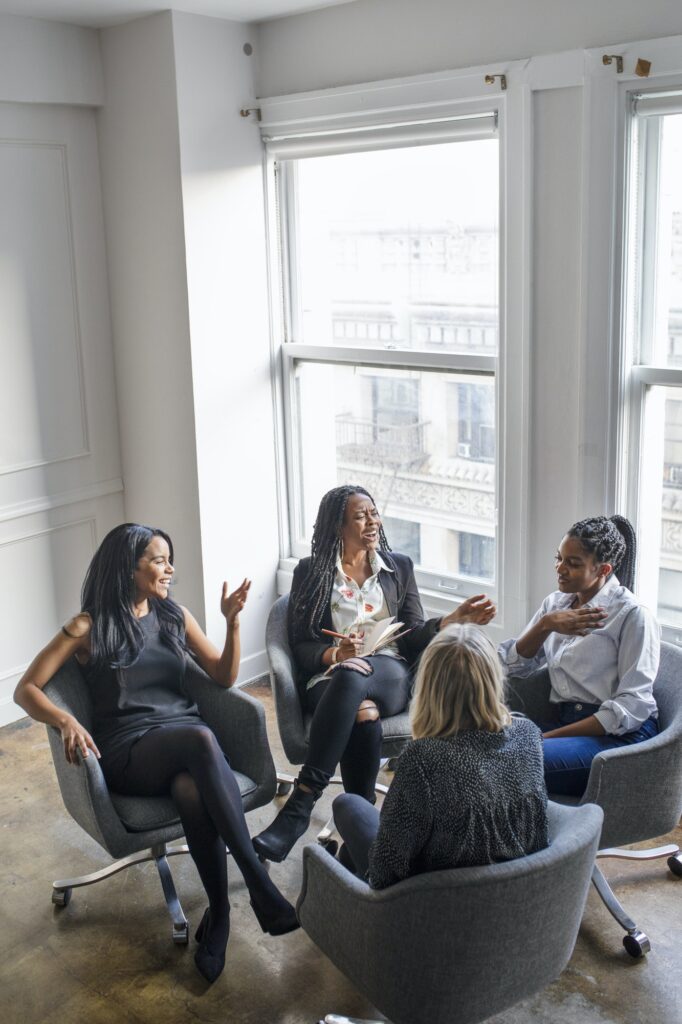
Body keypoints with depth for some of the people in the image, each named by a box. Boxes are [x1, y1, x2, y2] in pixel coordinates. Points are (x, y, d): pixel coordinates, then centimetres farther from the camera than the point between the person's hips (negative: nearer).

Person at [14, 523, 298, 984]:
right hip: (128, 751, -3)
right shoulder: (88, 628, 3)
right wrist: (66, 720, -20)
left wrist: (233, 621, -1)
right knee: (201, 738, -38)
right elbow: (26, 690, 1)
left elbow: (224, 677, 15)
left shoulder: (176, 616, 14)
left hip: (184, 735, 3)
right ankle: (262, 888, -38)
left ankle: (219, 914, -22)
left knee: (194, 791, -37)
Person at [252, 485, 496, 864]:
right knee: (363, 715, -39)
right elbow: (301, 646, 5)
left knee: (350, 677, -38)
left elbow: (414, 637, 12)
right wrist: (335, 654, -16)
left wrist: (454, 619, -7)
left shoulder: (399, 566, 18)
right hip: (330, 678, 0)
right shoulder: (311, 572, 11)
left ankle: (301, 804, -39)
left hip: (389, 675, 1)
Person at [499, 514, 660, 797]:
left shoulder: (632, 615, -6)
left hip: (621, 735, -6)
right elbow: (514, 664, 10)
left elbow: (633, 706, -13)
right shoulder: (556, 602, 15)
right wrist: (546, 625, -9)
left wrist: (550, 737, -17)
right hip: (565, 723, 6)